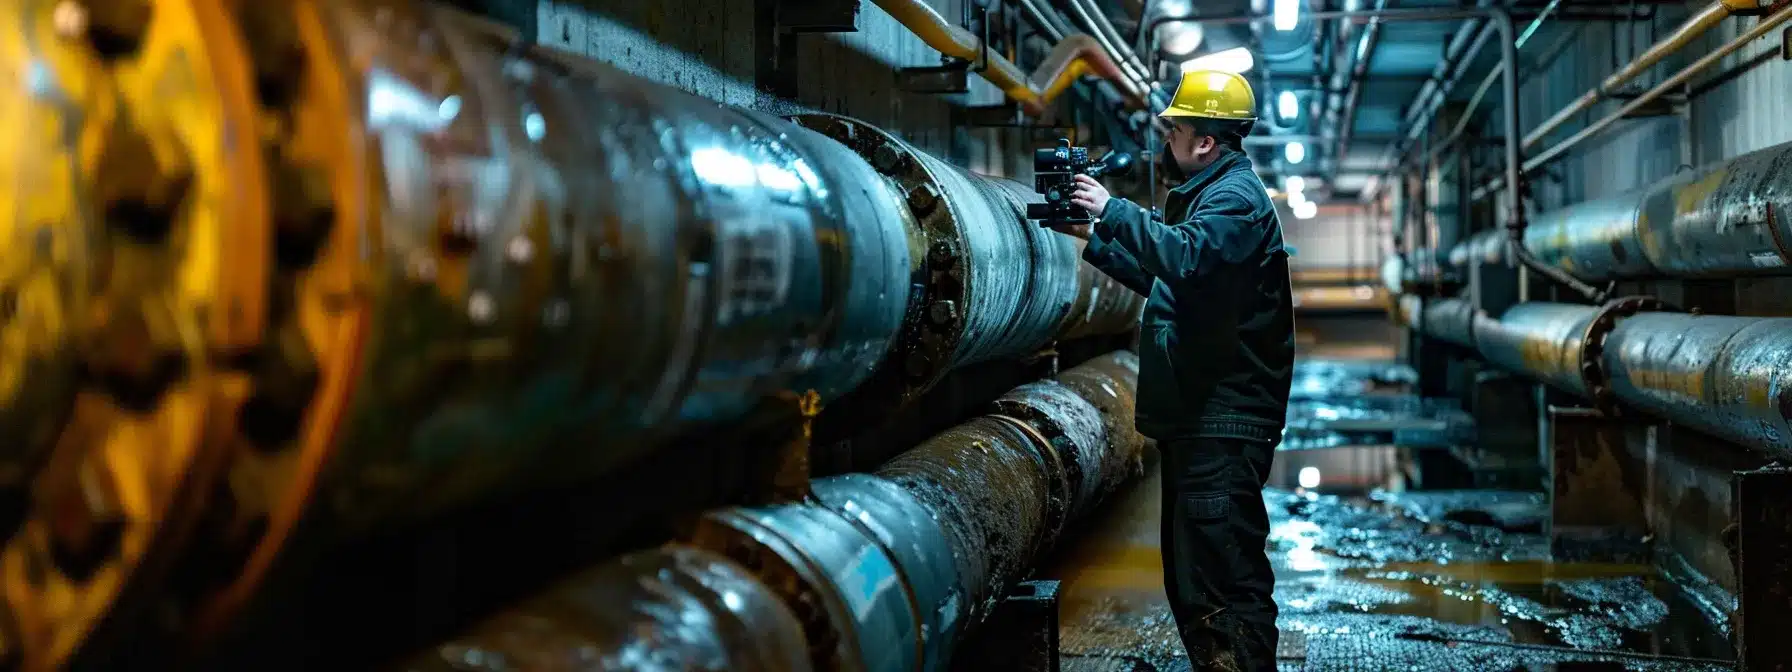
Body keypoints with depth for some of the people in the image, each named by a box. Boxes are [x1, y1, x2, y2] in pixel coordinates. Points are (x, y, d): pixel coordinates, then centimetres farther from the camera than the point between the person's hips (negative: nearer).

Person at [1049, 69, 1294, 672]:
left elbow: (1185, 258, -31)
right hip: (1196, 419, 11)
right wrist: (1093, 238, 22)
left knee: (1226, 577, -12)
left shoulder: (1236, 197, -12)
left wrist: (1114, 211, -21)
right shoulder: (1206, 193, 21)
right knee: (1187, 573, 17)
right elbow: (1162, 277, 29)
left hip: (1223, 424, -11)